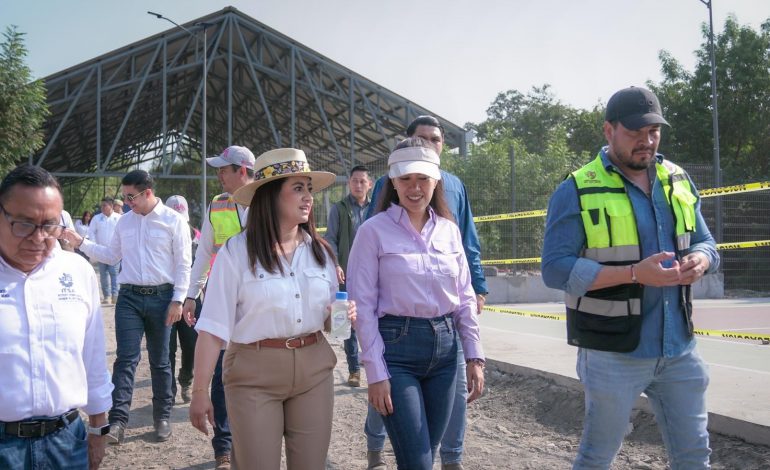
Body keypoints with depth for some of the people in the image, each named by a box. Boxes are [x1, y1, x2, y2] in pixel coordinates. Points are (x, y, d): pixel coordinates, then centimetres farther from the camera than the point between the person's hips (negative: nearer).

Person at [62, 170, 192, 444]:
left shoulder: (173, 220, -5)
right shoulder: (124, 221, 8)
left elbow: (183, 264, -6)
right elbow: (112, 256, 15)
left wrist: (178, 300, -9)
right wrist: (81, 243, 6)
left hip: (161, 297, -3)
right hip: (129, 297, 3)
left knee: (159, 361, 8)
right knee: (126, 358, -4)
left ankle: (162, 417, 20)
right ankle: (118, 421, -5)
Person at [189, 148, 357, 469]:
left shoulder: (320, 251, 6)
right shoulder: (236, 252, -9)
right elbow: (213, 327, -10)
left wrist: (343, 314, -6)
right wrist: (200, 392, -11)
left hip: (314, 370, 4)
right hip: (255, 373, -4)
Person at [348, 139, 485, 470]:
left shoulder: (449, 230, 7)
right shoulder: (374, 231, -7)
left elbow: (465, 297, 11)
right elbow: (363, 306, -8)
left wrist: (474, 356, 6)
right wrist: (376, 373, -11)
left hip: (446, 347, 5)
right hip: (397, 347, -5)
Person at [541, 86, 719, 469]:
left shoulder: (678, 182, 7)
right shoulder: (577, 192, -11)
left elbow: (705, 242, 14)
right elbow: (556, 269, -17)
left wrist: (699, 260, -11)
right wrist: (634, 273, -26)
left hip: (679, 349, 6)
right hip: (613, 353, -5)